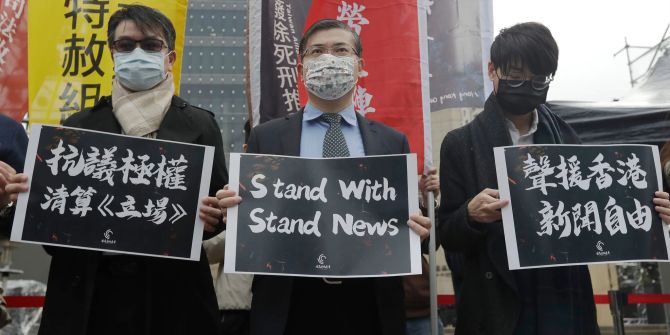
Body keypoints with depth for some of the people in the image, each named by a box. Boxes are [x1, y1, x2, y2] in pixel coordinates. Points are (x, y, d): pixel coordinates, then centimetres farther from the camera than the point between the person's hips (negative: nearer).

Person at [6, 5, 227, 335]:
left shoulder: (199, 125, 3)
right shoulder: (79, 125, 8)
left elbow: (219, 206, 2)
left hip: (172, 293, -1)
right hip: (88, 294, 2)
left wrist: (209, 216, -19)